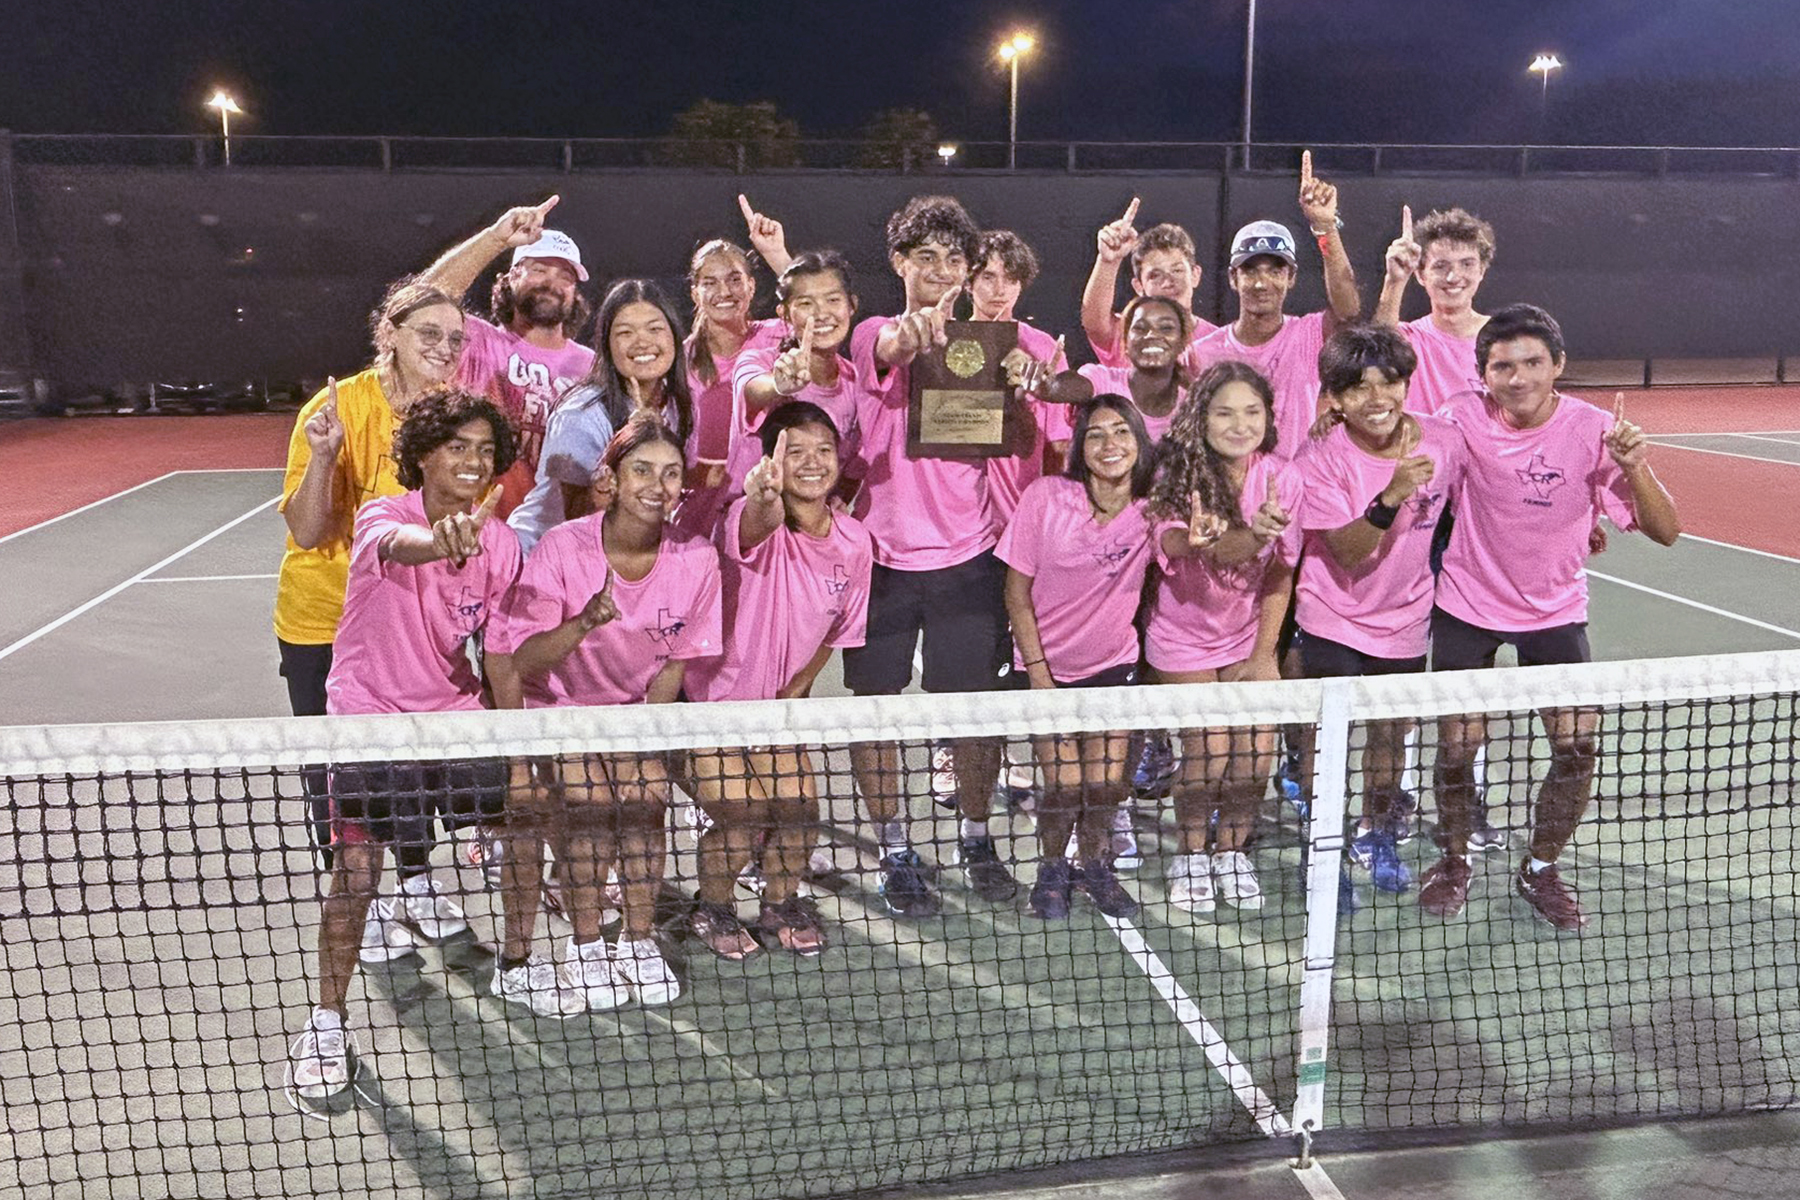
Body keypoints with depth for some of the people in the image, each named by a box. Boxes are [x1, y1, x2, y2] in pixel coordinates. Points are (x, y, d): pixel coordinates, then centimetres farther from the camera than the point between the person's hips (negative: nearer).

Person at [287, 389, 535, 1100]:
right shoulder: (383, 515, -17)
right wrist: (441, 541, -68)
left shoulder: (500, 544, -3)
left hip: (455, 713, 5)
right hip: (371, 715, -4)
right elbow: (396, 545, -44)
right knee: (355, 870, -13)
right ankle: (326, 1025, 8)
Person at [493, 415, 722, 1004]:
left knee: (645, 795, -18)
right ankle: (584, 944, 1)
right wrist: (584, 623, -41)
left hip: (639, 708, 2)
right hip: (561, 705, -2)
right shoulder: (562, 547, -22)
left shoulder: (696, 558, -14)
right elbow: (523, 662, -24)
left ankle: (639, 940, 2)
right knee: (586, 803, -20)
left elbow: (676, 663, -3)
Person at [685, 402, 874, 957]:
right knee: (739, 826, -6)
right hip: (718, 695, -4)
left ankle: (781, 904, 34)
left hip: (781, 702, 5)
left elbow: (830, 637, 4)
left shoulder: (855, 542, -8)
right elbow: (757, 528, -53)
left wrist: (790, 697, -1)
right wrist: (764, 501, -75)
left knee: (799, 815, 3)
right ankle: (713, 909, 27)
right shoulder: (752, 519, -24)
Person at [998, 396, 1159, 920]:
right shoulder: (1046, 497, -16)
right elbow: (1017, 596, -10)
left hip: (1112, 662, 2)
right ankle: (1051, 872, 23)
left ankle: (1095, 867, 30)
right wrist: (1039, 675, -11)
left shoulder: (1151, 509, -9)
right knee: (1064, 789, -8)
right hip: (1046, 663, -2)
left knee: (1106, 786, -2)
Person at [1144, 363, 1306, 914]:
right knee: (1207, 750, -6)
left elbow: (1279, 573, -3)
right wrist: (1254, 535, -57)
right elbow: (1212, 555, -36)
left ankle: (1231, 852, 23)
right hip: (1185, 636, -2)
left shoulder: (1282, 478, -12)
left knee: (1258, 747, -3)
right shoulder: (1180, 477, -20)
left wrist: (1264, 653, -3)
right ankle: (1191, 857, 20)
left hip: (1248, 634, 3)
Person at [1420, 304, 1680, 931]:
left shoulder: (1594, 430, -15)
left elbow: (1665, 531, -16)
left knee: (1579, 748, -6)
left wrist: (1635, 467, -33)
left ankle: (1541, 868, 20)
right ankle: (1453, 861, 26)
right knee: (1457, 747, -2)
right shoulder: (1463, 419, -14)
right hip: (1466, 606, 0)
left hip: (1556, 612, 1)